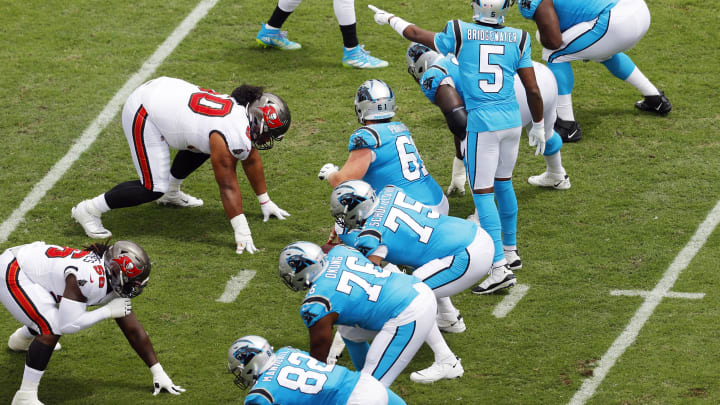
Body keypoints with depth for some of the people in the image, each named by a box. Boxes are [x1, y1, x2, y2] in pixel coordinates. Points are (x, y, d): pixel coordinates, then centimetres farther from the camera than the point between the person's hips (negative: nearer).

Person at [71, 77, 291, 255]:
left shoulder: (244, 111, 2)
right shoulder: (231, 136, -26)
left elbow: (251, 159, 18)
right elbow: (228, 187, -22)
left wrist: (265, 202, 25)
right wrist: (242, 232, -20)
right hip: (143, 115, -10)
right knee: (153, 188, -12)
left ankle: (171, 193, 36)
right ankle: (89, 210, -4)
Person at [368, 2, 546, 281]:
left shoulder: (460, 34, -5)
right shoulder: (518, 40, 0)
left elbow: (417, 35, 12)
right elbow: (533, 90, 4)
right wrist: (538, 126, 19)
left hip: (482, 122, -4)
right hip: (512, 120, 4)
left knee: (483, 193, -1)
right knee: (503, 184, 23)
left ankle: (499, 265, -8)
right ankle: (510, 249, 36)